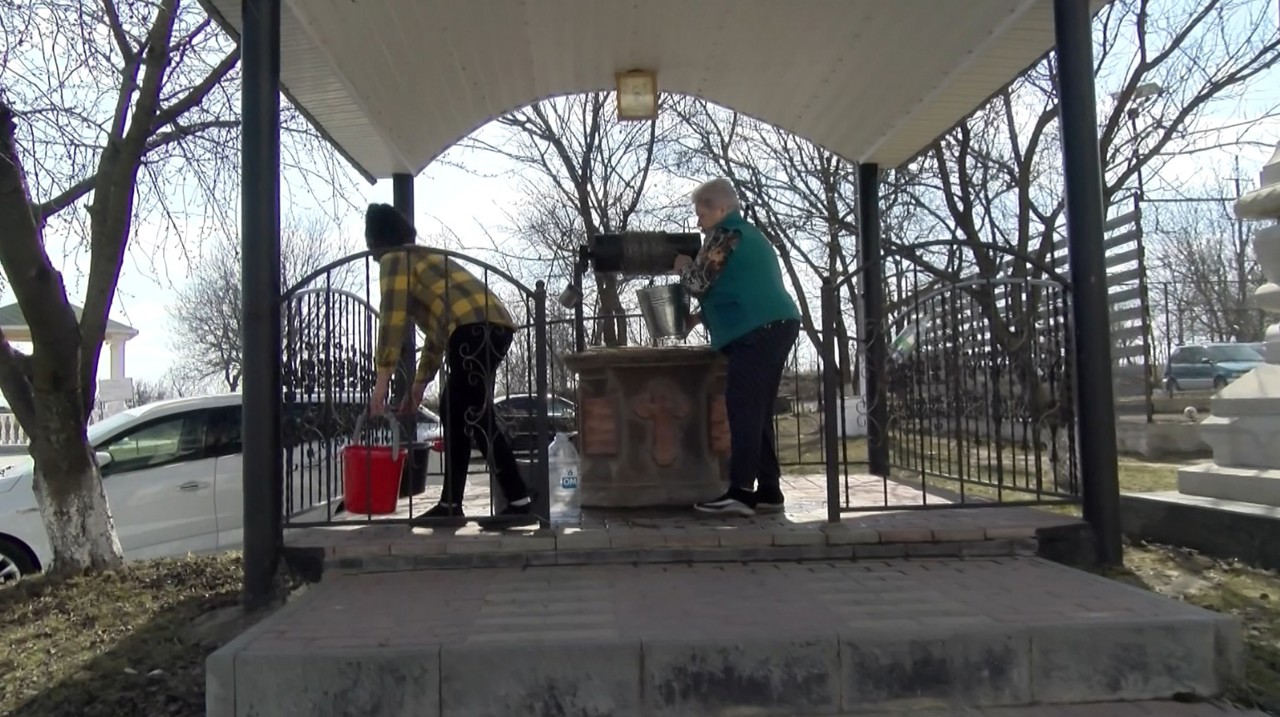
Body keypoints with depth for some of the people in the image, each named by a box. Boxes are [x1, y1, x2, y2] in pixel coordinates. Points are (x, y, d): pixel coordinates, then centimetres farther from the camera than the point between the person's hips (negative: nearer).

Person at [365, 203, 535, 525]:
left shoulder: (394, 260, 9)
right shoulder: (424, 258, 36)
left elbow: (392, 321, -4)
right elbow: (437, 330, 37)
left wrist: (382, 381, -5)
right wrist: (419, 384, 39)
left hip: (475, 328, -9)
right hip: (493, 327, 9)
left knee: (474, 416, -9)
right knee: (453, 411, 14)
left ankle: (520, 502, -13)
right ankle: (451, 503, 17)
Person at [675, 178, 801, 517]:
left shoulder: (724, 234, -3)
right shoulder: (751, 235, 28)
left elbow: (699, 284, -7)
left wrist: (684, 266, 14)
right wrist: (699, 317, 27)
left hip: (757, 331, -10)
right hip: (777, 325, 10)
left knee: (742, 408, -12)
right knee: (758, 410, 10)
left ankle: (740, 492, -16)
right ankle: (768, 491, 11)